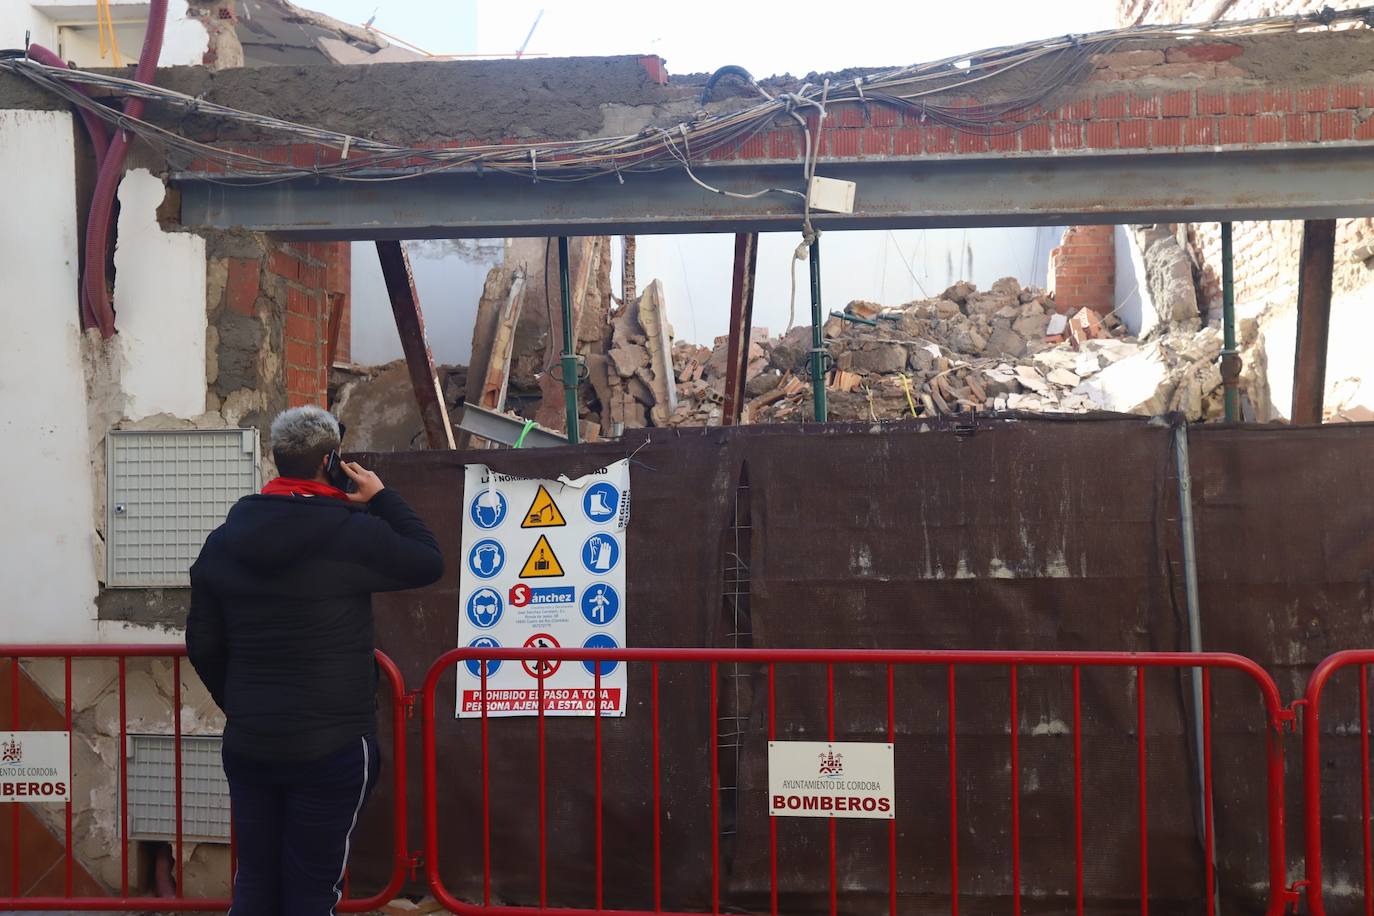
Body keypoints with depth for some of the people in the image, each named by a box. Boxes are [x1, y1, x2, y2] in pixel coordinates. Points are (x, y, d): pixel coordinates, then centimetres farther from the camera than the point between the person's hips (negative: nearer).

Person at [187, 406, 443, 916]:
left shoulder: (224, 540, 3)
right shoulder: (353, 534, -14)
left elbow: (202, 644, 8)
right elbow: (429, 563, 1)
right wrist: (382, 498, 6)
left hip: (247, 744, 5)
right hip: (332, 746, -5)